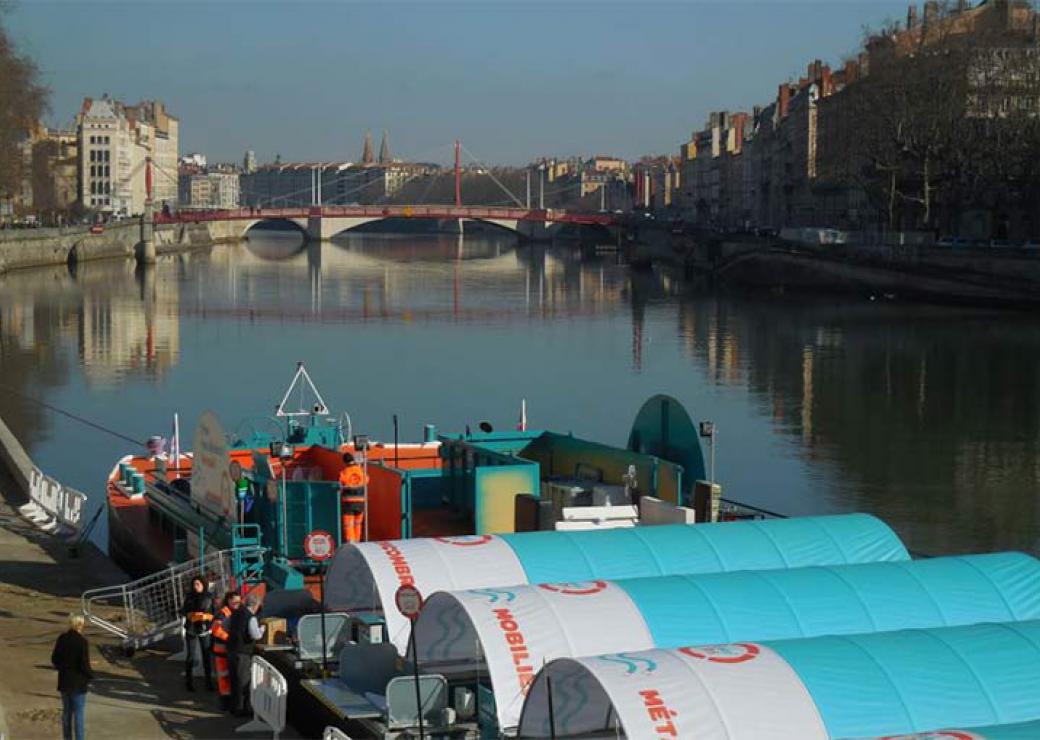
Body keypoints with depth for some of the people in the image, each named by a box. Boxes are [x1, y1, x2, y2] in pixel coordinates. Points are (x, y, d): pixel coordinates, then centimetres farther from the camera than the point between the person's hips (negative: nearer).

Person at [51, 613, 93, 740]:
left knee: (66, 712, 17)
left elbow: (54, 659, 5)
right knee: (79, 714, 3)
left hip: (64, 681, 5)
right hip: (78, 682, -5)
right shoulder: (82, 641, -19)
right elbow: (85, 664, -18)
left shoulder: (61, 639, -3)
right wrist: (90, 675, 0)